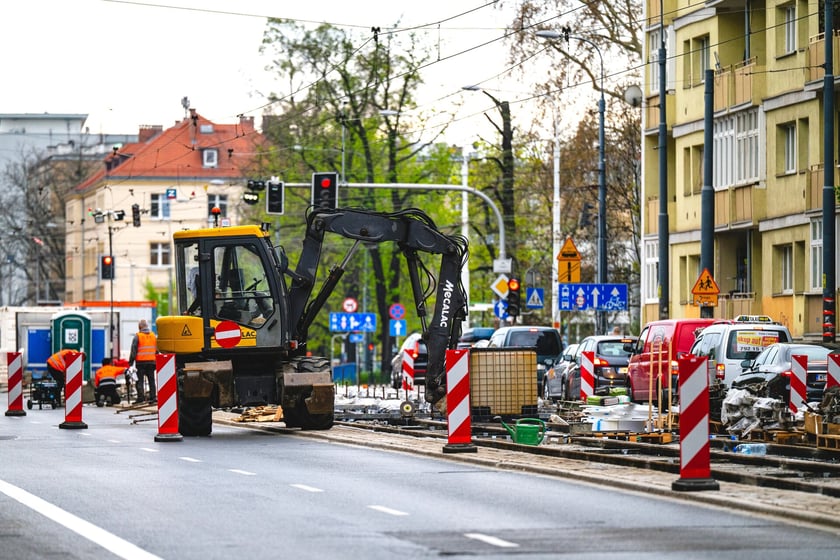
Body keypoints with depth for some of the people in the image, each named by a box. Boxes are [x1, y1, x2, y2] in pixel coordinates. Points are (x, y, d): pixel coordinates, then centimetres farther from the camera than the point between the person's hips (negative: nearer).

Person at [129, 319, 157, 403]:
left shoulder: (137, 336, -7)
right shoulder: (153, 336, 9)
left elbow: (133, 350, -8)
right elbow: (157, 350, 14)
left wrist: (131, 361, -3)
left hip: (141, 362, -4)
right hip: (151, 361, 4)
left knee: (140, 380, -1)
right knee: (151, 380, 9)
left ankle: (141, 396, -7)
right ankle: (153, 396, 5)